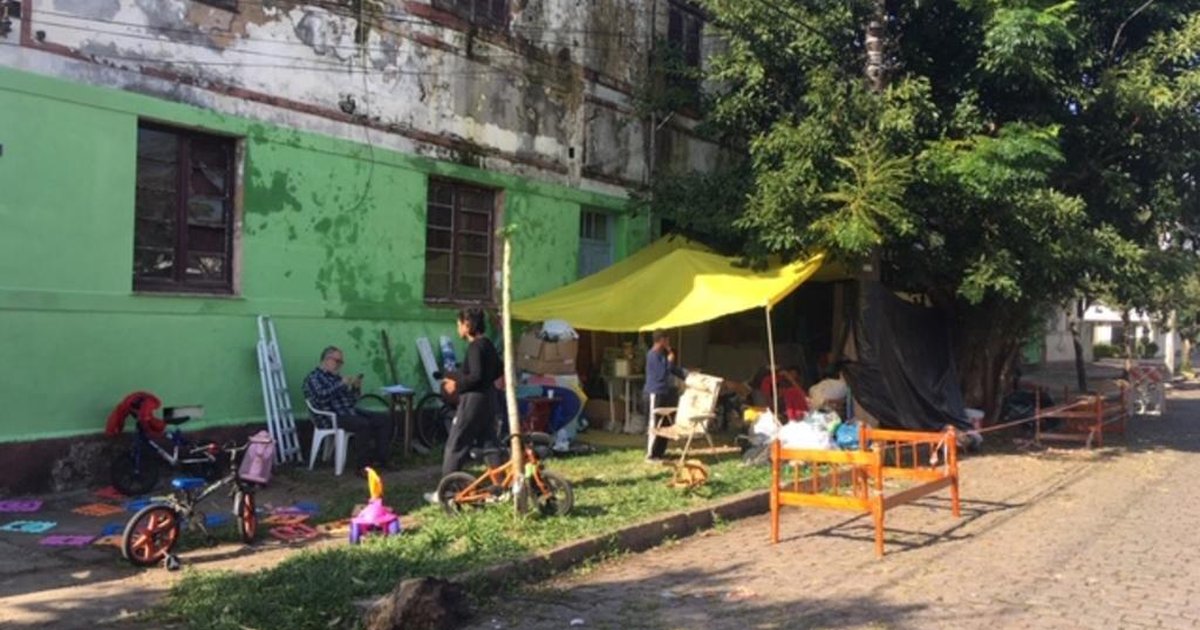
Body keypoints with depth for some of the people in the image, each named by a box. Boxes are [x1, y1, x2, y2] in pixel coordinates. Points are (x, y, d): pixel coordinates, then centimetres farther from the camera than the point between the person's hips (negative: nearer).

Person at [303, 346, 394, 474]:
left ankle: (380, 459, -10)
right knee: (363, 424, -33)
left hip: (349, 412, 8)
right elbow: (321, 396, -23)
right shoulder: (313, 377, -1)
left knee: (384, 418, -5)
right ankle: (363, 466, -27)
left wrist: (356, 388, 3)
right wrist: (341, 384, -22)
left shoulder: (336, 376, 21)